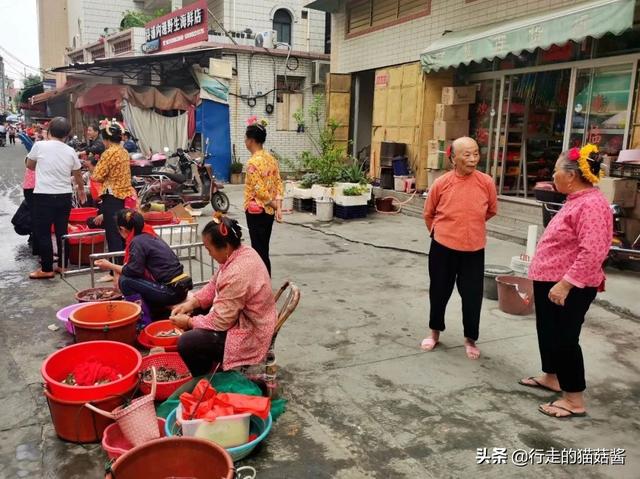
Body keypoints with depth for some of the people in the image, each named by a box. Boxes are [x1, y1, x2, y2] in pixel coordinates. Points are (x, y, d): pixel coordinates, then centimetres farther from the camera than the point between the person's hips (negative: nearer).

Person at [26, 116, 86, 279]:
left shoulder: (39, 145, -6)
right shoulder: (70, 151, 2)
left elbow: (29, 165, 10)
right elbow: (78, 175, 14)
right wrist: (81, 189, 33)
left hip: (43, 196, -3)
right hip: (64, 196, 3)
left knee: (43, 233, 4)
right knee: (62, 231, 12)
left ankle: (47, 269, 7)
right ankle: (62, 265, 20)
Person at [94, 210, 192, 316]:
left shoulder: (138, 241, -11)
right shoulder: (150, 235, 14)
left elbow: (135, 270, -15)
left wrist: (110, 266, -1)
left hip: (171, 291, -9)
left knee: (125, 281, -6)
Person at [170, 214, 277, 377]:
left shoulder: (237, 274, -32)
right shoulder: (241, 253, -3)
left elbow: (220, 321, -25)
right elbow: (214, 285, 11)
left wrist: (189, 322, -10)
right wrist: (192, 302, -1)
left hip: (249, 336, -10)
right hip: (241, 317, 10)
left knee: (187, 343, -18)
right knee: (194, 313, 17)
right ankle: (207, 365, 27)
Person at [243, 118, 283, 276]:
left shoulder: (253, 162, -17)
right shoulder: (271, 159, 8)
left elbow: (259, 190, -20)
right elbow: (278, 184, 5)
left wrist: (274, 205, -8)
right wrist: (278, 207, 0)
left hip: (256, 212, -8)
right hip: (269, 211, 8)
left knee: (259, 251, 1)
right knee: (264, 250, 16)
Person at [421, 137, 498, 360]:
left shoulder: (486, 182, -7)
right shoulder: (441, 183, -9)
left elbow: (492, 211, 10)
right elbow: (428, 214, 6)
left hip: (474, 249, 0)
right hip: (443, 247, 0)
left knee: (472, 296, 7)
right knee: (439, 291, 14)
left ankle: (470, 339, 27)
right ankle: (435, 332, 35)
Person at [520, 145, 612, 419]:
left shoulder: (591, 204, -23)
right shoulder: (577, 200, 10)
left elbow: (592, 252, -30)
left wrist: (565, 284, -29)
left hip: (569, 288, -10)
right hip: (551, 282, 10)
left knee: (564, 339, -1)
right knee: (548, 333, 21)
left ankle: (575, 401, 11)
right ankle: (550, 377, 39)